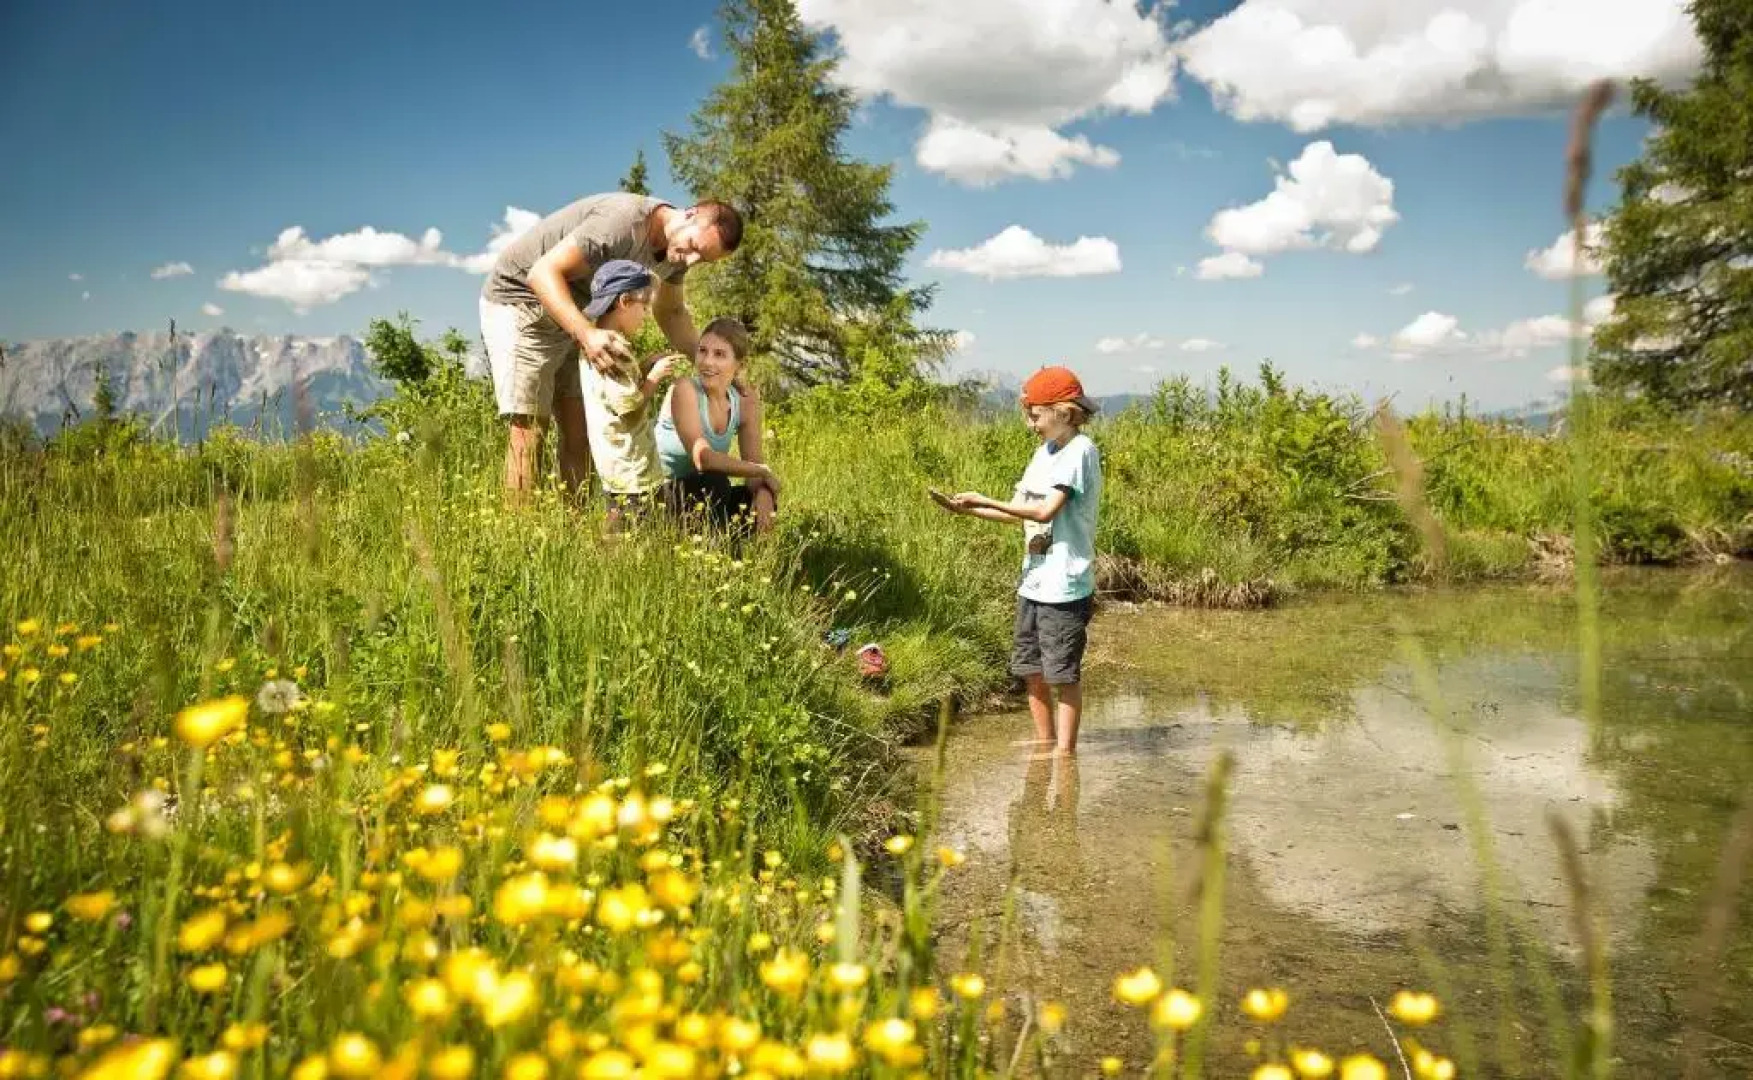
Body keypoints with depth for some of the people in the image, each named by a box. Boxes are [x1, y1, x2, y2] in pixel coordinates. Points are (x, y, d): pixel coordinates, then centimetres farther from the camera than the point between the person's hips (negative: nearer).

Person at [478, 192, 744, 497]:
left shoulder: (677, 253, -5)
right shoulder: (625, 221, -31)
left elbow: (671, 312, 10)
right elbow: (543, 272, -34)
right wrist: (587, 334, -47)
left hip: (574, 316, 8)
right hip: (519, 297, -8)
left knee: (581, 425, 2)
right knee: (530, 425, -13)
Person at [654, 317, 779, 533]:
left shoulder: (746, 404, -1)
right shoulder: (685, 390, -19)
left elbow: (754, 462, -6)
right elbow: (702, 459, -28)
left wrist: (764, 494, -29)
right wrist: (764, 472, -22)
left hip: (702, 497, 6)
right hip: (660, 496, -6)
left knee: (762, 498, -16)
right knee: (715, 483, -31)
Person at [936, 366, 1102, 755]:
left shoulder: (1080, 450, -13)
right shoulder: (1045, 453, 14)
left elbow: (1045, 511, -21)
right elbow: (1019, 513, 11)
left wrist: (984, 501, -17)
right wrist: (968, 509, -2)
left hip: (1065, 586, -8)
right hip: (1033, 581, 8)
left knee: (1063, 673, 1)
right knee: (1031, 670, 14)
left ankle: (1065, 751, 12)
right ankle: (1044, 745, 28)